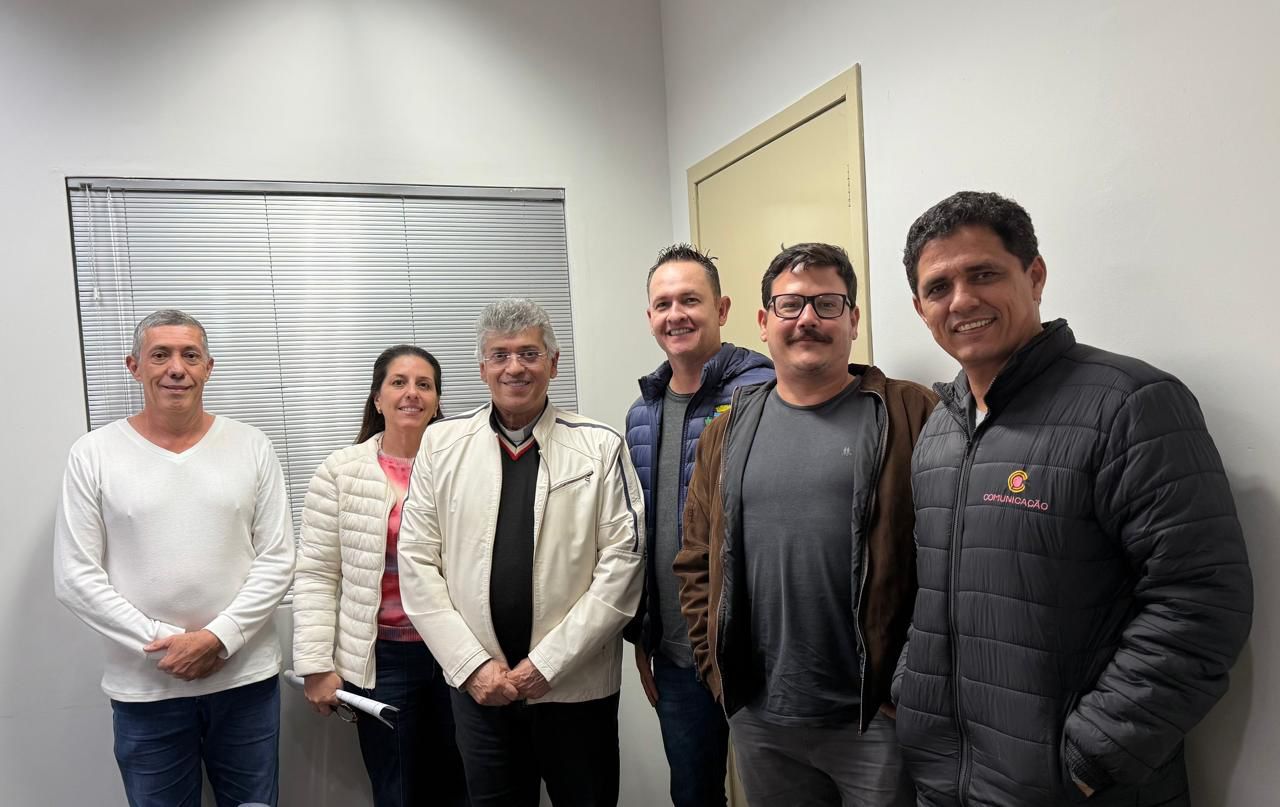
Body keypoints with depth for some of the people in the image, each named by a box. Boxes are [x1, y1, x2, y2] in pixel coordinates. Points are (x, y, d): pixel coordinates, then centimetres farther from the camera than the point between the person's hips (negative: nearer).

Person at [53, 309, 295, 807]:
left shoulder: (251, 447, -1)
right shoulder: (93, 455, -3)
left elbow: (277, 560, -2)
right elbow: (75, 578, -4)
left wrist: (219, 636, -14)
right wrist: (161, 642, -12)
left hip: (246, 677, 1)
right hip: (143, 688, -1)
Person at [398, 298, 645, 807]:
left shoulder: (600, 447, -4)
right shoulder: (441, 444, 2)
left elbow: (622, 561, -7)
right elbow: (417, 562, 1)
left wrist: (546, 663, -11)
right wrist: (473, 664, -6)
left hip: (576, 686, -1)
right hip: (477, 686, 2)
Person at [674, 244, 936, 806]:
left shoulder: (911, 417, -6)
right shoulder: (728, 433, 6)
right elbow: (697, 564, 10)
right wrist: (720, 672, 4)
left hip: (876, 719, -3)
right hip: (759, 722, 4)